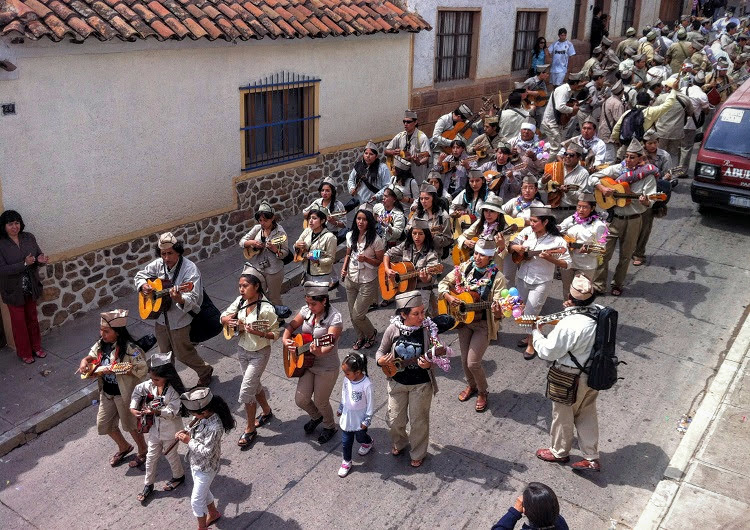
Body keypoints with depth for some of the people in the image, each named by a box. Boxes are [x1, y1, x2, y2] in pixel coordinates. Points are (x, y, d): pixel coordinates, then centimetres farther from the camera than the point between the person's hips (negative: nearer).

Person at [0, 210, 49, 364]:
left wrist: (41, 260, -21)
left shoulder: (29, 238, -5)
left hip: (31, 288, 4)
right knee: (19, 322, 12)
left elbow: (39, 255, 3)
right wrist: (24, 264, -31)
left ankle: (36, 346, 38)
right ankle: (24, 352, 29)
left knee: (32, 318, 20)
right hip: (14, 291, -4)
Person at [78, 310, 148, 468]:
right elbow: (92, 356, 14)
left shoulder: (129, 349, -26)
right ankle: (124, 447, 44)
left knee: (131, 425, 11)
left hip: (124, 394, -7)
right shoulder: (101, 344, -3)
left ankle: (143, 451, 36)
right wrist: (84, 361, -10)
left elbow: (142, 369, -28)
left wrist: (114, 370, -32)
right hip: (106, 392, 8)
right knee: (104, 424, 19)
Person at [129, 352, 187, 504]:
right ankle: (148, 485, 33)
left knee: (170, 454, 16)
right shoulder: (149, 385, -11)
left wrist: (156, 412, -41)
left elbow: (173, 412, -29)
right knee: (151, 456, 16)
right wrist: (133, 408, -5)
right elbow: (137, 391, 6)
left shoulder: (174, 391, -28)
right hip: (154, 428, 5)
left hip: (170, 430, -5)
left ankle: (179, 476, 43)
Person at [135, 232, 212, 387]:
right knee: (165, 355, 21)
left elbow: (193, 299, -31)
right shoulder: (158, 264, -3)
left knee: (183, 355, 8)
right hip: (161, 319, 6)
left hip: (180, 322, -6)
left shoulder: (189, 269, -23)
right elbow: (140, 275, 15)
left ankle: (205, 371, 35)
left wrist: (180, 299, -52)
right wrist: (143, 286, -7)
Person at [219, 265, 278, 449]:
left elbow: (276, 334, -17)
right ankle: (266, 412, 47)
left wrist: (258, 332, -34)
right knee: (253, 385, 22)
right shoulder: (240, 301, -6)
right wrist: (228, 320, -17)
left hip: (259, 353, -7)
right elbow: (224, 316, 6)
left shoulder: (266, 309, -25)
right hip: (242, 349, 7)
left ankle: (250, 430, 15)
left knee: (245, 392, -4)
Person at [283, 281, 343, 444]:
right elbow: (292, 325, 8)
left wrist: (320, 352, -53)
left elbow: (330, 343, -34)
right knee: (301, 400, 10)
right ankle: (316, 417, 45)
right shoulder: (307, 311, -4)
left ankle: (329, 427, 42)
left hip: (327, 368, -6)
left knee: (320, 402, 10)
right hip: (307, 363, 6)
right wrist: (285, 339, -11)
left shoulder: (334, 318, -23)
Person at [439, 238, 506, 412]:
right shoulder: (465, 268, -4)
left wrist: (497, 312, -42)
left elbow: (498, 311, -19)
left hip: (483, 324, -5)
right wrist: (449, 297, -16)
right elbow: (444, 283, 2)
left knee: (473, 362, -6)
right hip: (463, 320, 5)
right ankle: (471, 385, 43)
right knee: (465, 359, 16)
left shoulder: (497, 278, -17)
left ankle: (483, 392, 21)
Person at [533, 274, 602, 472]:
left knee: (563, 415, 18)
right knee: (587, 415, 23)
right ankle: (591, 458, 33)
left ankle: (559, 452, 41)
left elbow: (548, 352, -23)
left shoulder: (570, 324, -34)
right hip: (594, 373, 7)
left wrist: (536, 333, -8)